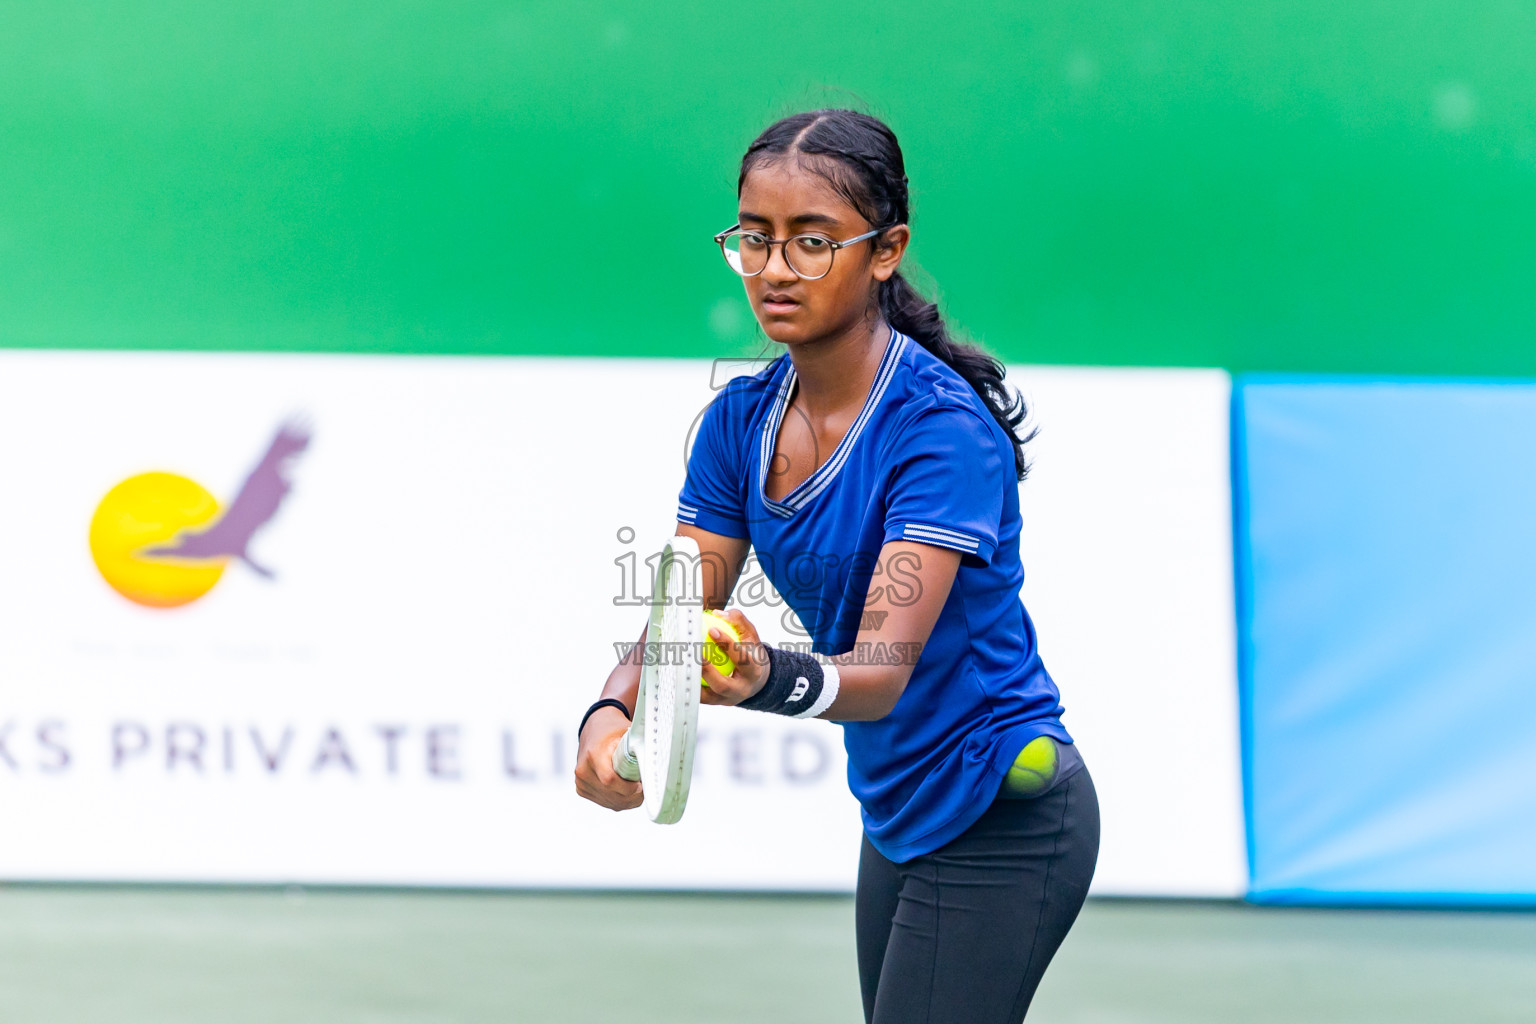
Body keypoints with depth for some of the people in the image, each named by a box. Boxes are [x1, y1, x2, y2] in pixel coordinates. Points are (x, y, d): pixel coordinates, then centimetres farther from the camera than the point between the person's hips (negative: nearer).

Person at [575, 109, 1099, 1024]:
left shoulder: (943, 428, -22)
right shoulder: (740, 420, 0)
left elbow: (885, 668, -30)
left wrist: (772, 679, -50)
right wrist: (611, 714, -25)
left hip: (1001, 823, -8)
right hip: (899, 815, 8)